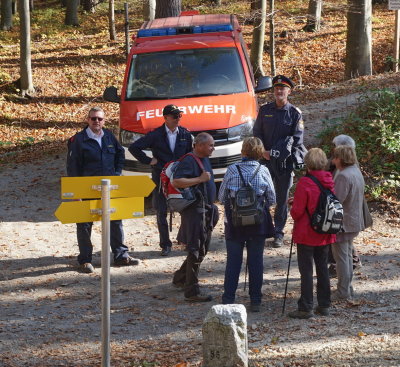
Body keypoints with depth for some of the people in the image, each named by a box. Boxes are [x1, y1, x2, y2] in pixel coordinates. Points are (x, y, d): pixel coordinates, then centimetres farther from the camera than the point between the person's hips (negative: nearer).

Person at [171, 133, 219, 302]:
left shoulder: (205, 160, 15)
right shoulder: (188, 161, -15)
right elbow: (176, 181, -27)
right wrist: (200, 179, -27)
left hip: (206, 210, 10)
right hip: (194, 210, -10)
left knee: (202, 248, 17)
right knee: (196, 250, -9)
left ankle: (180, 278, 33)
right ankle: (192, 291, -6)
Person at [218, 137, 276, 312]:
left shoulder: (232, 170, -6)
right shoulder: (263, 171, -5)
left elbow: (221, 197, -1)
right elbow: (272, 199, 1)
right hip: (258, 221, 0)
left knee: (233, 260, 7)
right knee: (256, 261, 7)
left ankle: (228, 299, 7)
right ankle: (255, 301, 10)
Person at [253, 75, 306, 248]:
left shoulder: (295, 113, 1)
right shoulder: (265, 110, 9)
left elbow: (296, 139, -2)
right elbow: (257, 133, 11)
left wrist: (276, 152, -12)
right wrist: (263, 151, -6)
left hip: (285, 161, -2)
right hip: (265, 159, 2)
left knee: (282, 198, 2)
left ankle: (278, 233, 9)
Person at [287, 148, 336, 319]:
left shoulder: (305, 183, -19)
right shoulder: (329, 182, 0)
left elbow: (297, 211, -19)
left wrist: (293, 212, 7)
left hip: (306, 234, -6)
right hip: (325, 234, 6)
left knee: (306, 270, 0)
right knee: (323, 268, 15)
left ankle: (306, 308, 2)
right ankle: (324, 305, 20)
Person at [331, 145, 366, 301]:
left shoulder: (343, 176, -23)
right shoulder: (357, 172, 8)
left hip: (342, 222, -9)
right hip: (354, 222, 9)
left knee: (341, 257, 0)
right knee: (347, 255, 19)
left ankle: (343, 292, 5)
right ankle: (348, 288, 27)